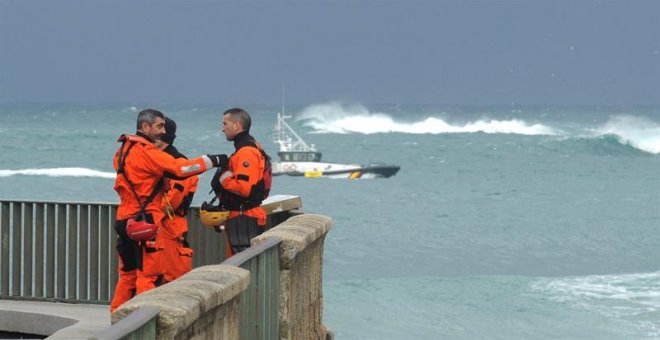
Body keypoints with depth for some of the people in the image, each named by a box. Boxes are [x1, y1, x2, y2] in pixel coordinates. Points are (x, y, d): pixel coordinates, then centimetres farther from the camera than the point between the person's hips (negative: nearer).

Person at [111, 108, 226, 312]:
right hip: (144, 223, -9)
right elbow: (180, 168, -22)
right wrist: (212, 160, -16)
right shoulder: (146, 152, -15)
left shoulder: (124, 150, 14)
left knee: (128, 273, 16)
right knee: (149, 275, -5)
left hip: (125, 219, 9)